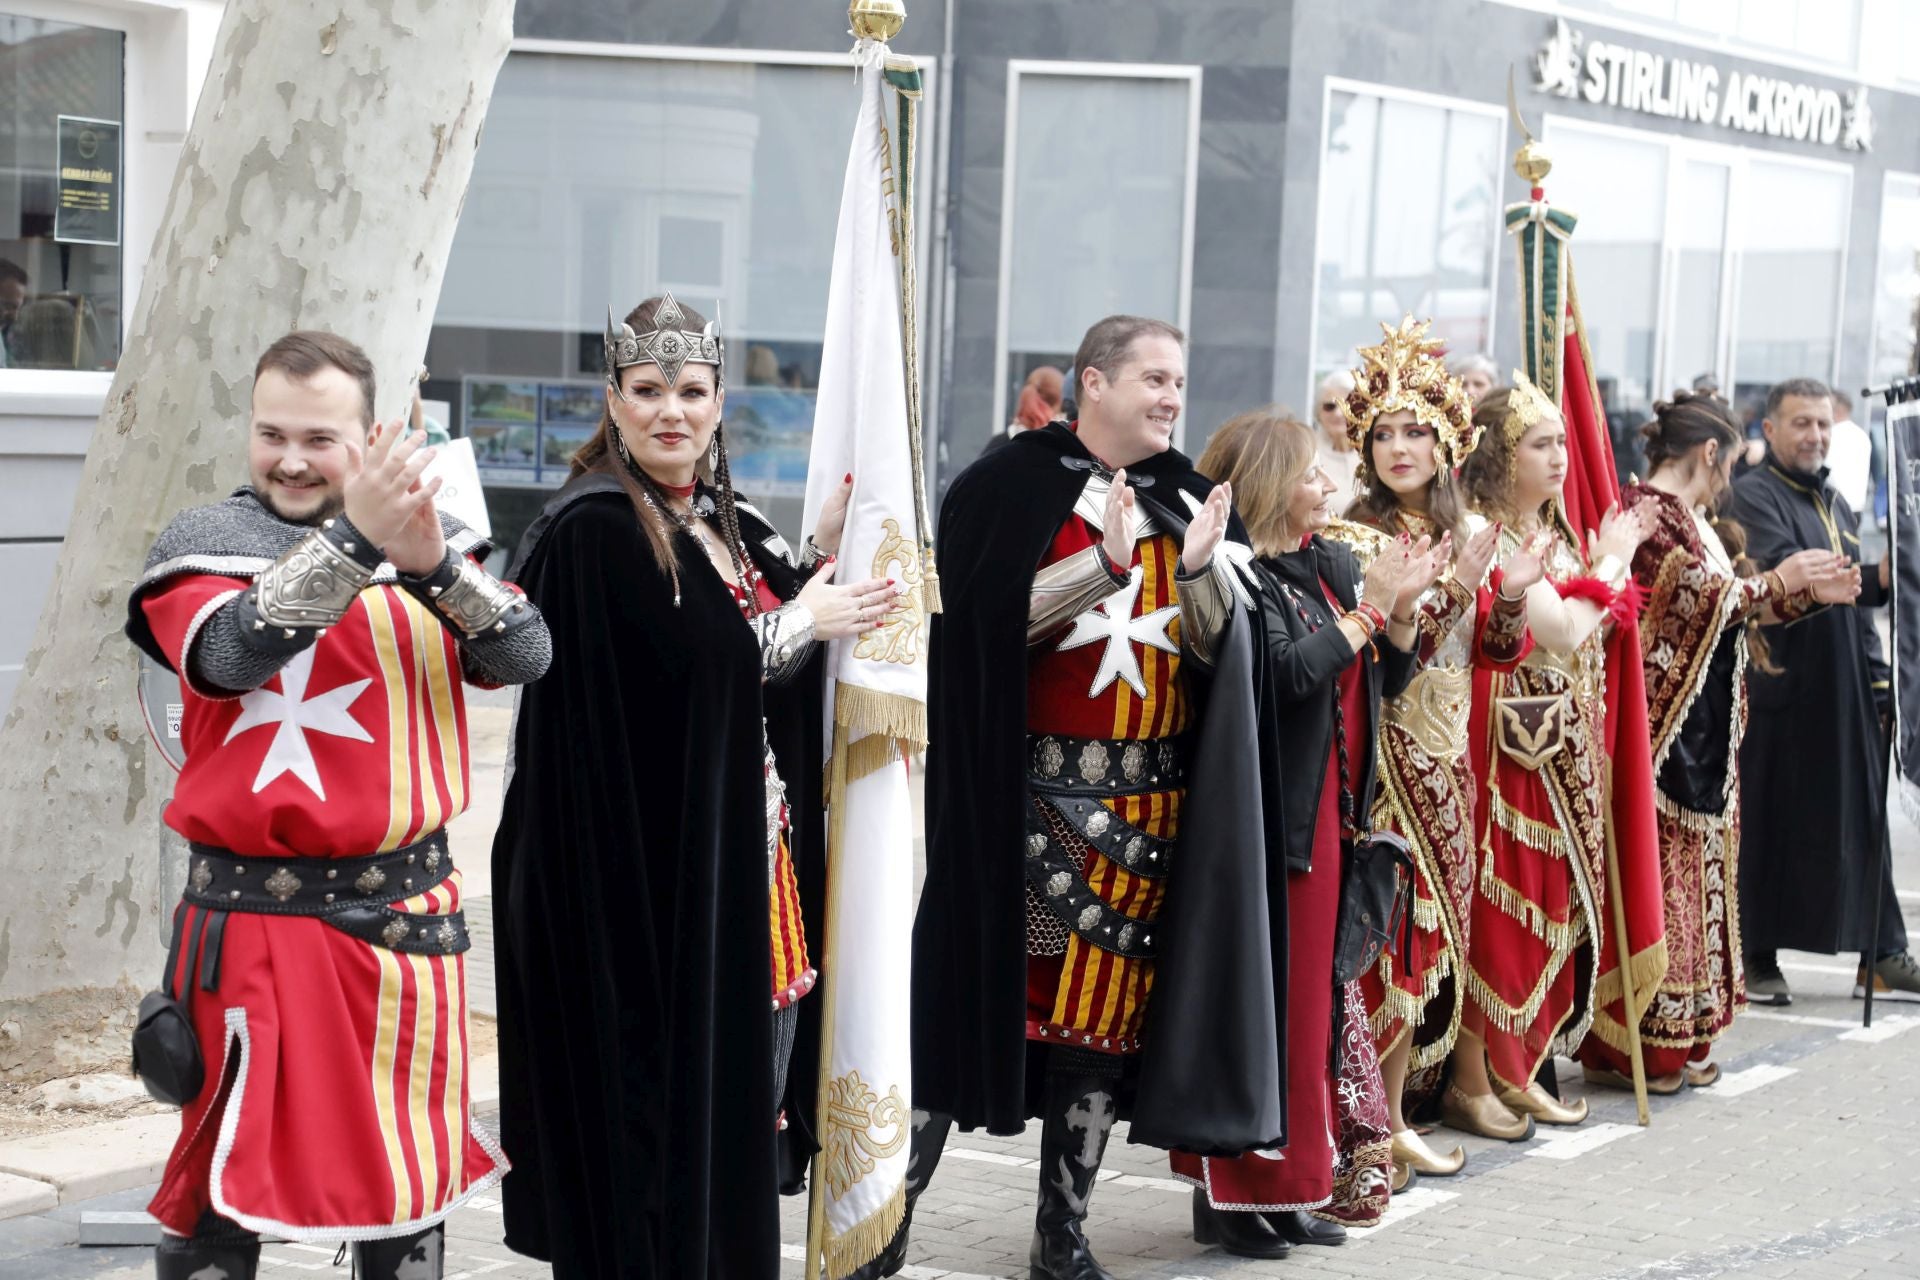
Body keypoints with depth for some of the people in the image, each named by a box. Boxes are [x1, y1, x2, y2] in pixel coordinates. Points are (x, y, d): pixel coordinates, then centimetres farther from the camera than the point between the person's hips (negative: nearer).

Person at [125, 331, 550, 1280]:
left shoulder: (431, 538, 6)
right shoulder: (203, 542, -1)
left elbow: (526, 656, -8)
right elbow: (227, 653, -20)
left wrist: (435, 564, -26)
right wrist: (356, 542, -29)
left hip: (405, 913, 3)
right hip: (252, 913, -3)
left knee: (407, 1166, 14)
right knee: (227, 1172, 4)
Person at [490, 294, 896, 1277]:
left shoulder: (729, 526, 14)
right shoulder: (590, 530, -12)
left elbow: (791, 677, 14)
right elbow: (681, 669, -21)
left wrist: (826, 550, 3)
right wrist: (799, 622, -9)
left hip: (744, 867, 8)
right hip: (641, 880, -8)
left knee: (745, 1095, 13)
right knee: (650, 1109, -1)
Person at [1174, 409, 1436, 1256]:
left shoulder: (1335, 567, 13)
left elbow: (1389, 679, 15)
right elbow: (1288, 673, -24)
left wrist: (1401, 607, -1)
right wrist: (1367, 607, -16)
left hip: (1329, 818, 8)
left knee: (1311, 1001, 12)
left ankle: (1287, 1188, 21)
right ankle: (1229, 1196, 5)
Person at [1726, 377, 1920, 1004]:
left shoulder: (1836, 504, 18)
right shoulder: (1752, 497, -8)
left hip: (1845, 692, 7)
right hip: (1778, 690, -7)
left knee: (1862, 820, 8)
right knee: (1768, 825, -2)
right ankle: (1756, 958, 6)